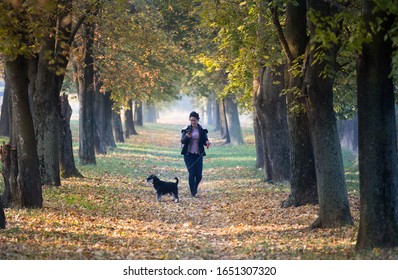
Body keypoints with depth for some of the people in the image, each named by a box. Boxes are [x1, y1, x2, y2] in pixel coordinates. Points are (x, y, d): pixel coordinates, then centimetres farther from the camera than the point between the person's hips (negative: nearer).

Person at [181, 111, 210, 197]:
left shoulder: (202, 130, 4)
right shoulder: (186, 130, 1)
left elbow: (205, 139, 3)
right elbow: (182, 141, -8)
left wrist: (207, 142, -21)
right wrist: (186, 137, -30)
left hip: (198, 154, 1)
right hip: (188, 154, -1)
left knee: (199, 175, -1)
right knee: (191, 173, -9)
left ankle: (195, 187, 30)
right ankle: (192, 192, 4)